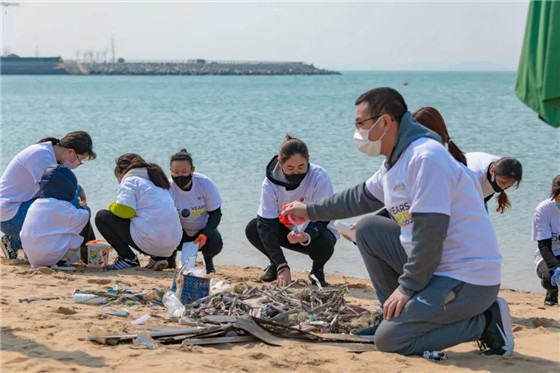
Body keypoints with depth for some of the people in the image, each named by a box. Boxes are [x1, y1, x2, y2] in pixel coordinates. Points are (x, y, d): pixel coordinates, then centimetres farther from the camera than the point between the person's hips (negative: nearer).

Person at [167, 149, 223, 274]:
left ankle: (208, 260, 10)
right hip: (180, 232, -1)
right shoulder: (168, 188, -25)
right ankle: (170, 257, 5)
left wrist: (205, 234, -31)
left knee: (215, 243, -31)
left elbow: (216, 213, -13)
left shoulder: (205, 184, -23)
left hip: (203, 230, 1)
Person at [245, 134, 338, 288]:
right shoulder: (271, 182, -21)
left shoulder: (320, 177, -26)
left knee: (323, 243, -36)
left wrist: (306, 236, -50)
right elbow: (266, 224, -26)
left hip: (314, 231, -2)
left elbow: (322, 219, -24)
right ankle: (275, 264, 6)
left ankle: (317, 270, 0)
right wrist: (282, 267, -36)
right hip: (287, 230, 2)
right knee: (252, 229, -23)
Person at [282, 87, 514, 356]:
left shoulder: (426, 158, -20)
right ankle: (395, 315, 17)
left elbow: (430, 231, -24)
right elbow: (361, 197, 29)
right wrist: (310, 210, 35)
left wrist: (407, 287, -18)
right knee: (367, 229, 13)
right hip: (435, 264, 9)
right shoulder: (395, 163, 11)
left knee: (389, 339, -15)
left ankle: (484, 322, -5)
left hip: (469, 280, -9)